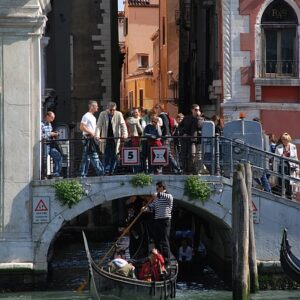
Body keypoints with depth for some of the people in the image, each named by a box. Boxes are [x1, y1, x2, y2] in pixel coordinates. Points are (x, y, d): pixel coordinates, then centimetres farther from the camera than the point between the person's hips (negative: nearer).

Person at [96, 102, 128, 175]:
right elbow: (99, 125, -5)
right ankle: (106, 172, -1)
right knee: (106, 156, -5)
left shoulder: (119, 115, 0)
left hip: (115, 139, 0)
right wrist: (97, 135, -21)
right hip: (105, 139, 0)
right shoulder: (102, 114, 1)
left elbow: (123, 125, -7)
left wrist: (124, 134, -25)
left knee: (114, 157, 0)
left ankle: (111, 172, 8)